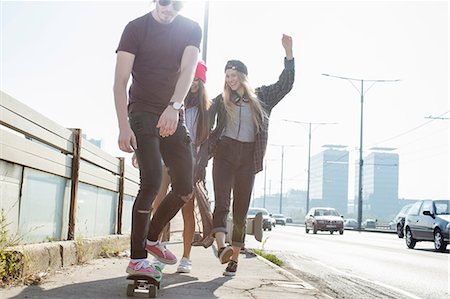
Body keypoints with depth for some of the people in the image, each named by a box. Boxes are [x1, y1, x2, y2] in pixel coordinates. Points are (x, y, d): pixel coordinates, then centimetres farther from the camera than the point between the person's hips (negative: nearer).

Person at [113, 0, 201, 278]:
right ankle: (137, 259, -12)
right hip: (142, 113, -4)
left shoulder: (191, 30, 2)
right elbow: (120, 81, -11)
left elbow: (188, 70, -15)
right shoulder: (136, 28, -6)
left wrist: (174, 106, -34)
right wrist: (124, 126, -23)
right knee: (152, 180, -22)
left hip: (172, 116, 5)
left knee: (185, 189, 4)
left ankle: (152, 237, 27)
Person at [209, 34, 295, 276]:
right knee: (222, 202, -16)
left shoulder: (261, 97, 10)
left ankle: (234, 258, 6)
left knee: (241, 210, 2)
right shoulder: (221, 100, 11)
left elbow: (285, 84, 6)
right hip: (224, 154, -1)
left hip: (248, 157, 1)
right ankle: (221, 247, -30)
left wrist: (288, 52, -2)